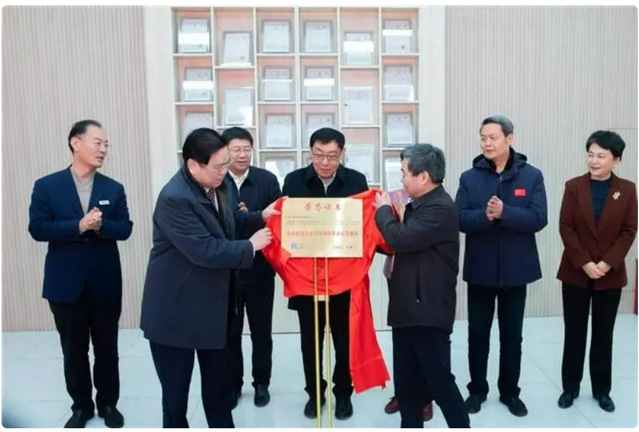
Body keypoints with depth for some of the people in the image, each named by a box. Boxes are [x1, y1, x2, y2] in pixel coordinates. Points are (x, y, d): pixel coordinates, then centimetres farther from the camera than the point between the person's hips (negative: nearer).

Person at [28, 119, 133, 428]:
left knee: (107, 348, 12)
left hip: (105, 282, 1)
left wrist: (100, 225, -21)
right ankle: (81, 405, 29)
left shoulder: (114, 188, 3)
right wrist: (78, 226, -21)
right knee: (73, 351, 12)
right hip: (65, 282, -1)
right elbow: (37, 228, -9)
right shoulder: (46, 186, -2)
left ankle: (108, 403, 29)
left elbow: (125, 229, -2)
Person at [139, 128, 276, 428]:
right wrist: (250, 246, -19)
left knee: (218, 381, 22)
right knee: (176, 391, 9)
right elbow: (205, 251, -31)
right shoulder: (175, 198, -27)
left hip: (213, 305, 8)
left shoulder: (218, 184, 1)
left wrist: (260, 217, 4)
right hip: (176, 310, -8)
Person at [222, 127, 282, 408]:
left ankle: (261, 383, 31)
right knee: (230, 331, 14)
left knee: (261, 330, 14)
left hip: (259, 269, 0)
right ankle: (232, 384, 31)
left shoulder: (267, 180, -3)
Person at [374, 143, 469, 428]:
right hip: (408, 308, 10)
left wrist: (383, 210, -8)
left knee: (439, 381, 2)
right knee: (406, 383, 16)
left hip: (428, 310, -10)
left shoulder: (440, 208, -18)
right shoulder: (420, 205, 13)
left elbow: (400, 239, -25)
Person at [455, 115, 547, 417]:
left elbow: (539, 219, -13)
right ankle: (477, 390, 28)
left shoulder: (531, 175, -3)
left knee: (512, 335, 13)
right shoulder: (469, 178, -1)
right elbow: (460, 220, -9)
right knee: (478, 333, 11)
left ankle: (510, 392, 30)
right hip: (480, 269, 1)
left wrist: (503, 212, -26)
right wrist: (485, 215, -27)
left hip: (516, 269, 0)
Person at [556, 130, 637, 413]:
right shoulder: (574, 186, -3)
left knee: (603, 334, 10)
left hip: (610, 274, 1)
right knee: (574, 332, 7)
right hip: (575, 272, 0)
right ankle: (570, 387, 20)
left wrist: (607, 264, -13)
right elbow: (566, 228, -6)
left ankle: (601, 389, 24)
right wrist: (584, 263, -14)